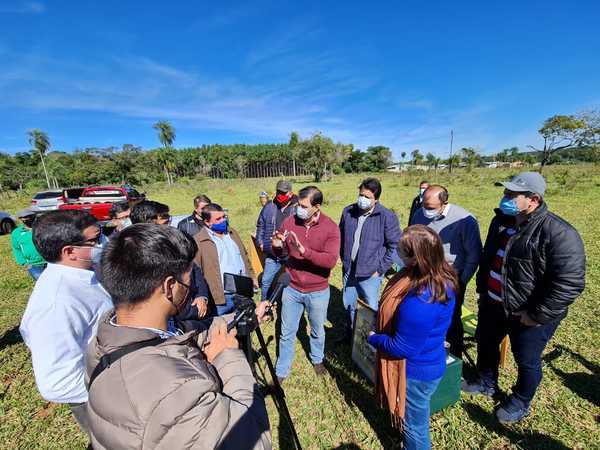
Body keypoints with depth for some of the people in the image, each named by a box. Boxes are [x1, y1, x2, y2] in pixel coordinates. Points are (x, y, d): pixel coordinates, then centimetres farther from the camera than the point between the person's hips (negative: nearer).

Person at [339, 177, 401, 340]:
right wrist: (344, 259, 9)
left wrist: (381, 268, -11)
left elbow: (395, 245, -10)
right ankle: (349, 333, 46)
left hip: (370, 273, -4)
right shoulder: (348, 211, -1)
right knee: (348, 305, 22)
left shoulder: (387, 216, -15)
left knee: (371, 309, 13)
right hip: (348, 270, 5)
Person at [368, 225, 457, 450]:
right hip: (427, 362, 9)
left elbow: (401, 348, -27)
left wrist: (373, 338, -11)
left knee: (414, 426, 21)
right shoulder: (441, 276, -11)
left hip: (416, 372, -8)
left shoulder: (419, 303, -40)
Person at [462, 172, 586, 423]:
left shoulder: (558, 233, -23)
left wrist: (536, 315, -22)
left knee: (527, 361, 17)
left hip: (528, 315, -6)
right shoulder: (501, 221, 0)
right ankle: (486, 383, 49)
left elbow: (570, 283, -25)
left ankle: (520, 404, 43)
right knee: (485, 344, 23)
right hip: (492, 305, 7)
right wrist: (482, 289, 13)